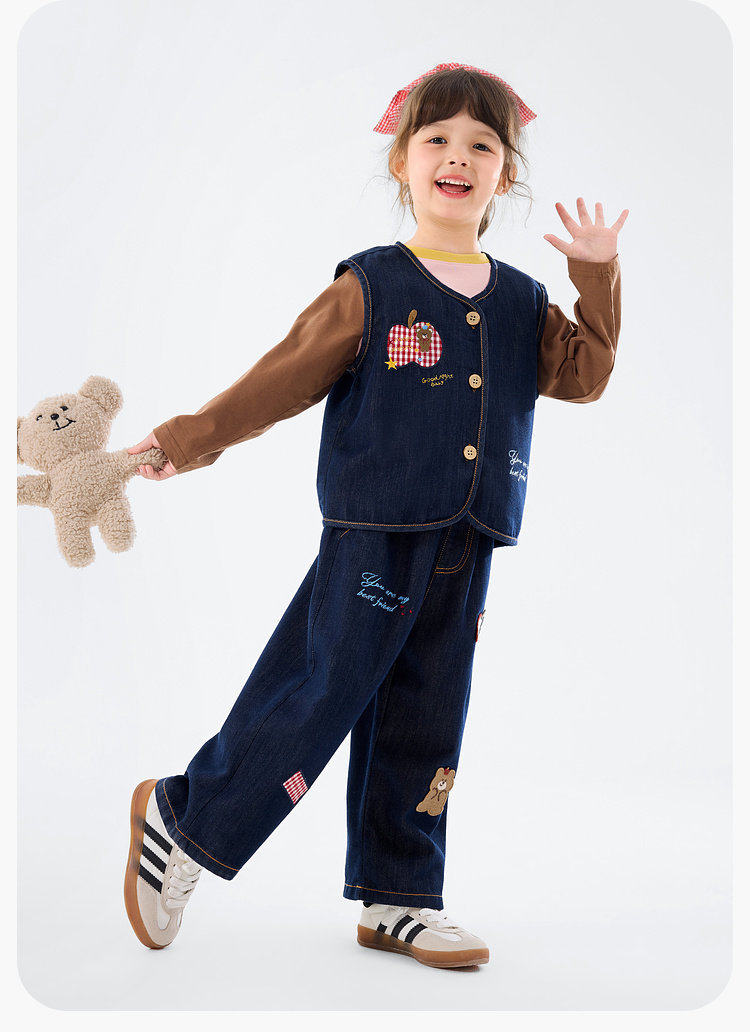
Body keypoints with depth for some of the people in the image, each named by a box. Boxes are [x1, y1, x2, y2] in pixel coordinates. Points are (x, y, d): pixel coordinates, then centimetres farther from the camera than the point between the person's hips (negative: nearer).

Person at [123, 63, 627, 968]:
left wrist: (598, 276, -2)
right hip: (372, 542, -5)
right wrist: (191, 440, -7)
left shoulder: (522, 304, 11)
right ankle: (180, 820, 16)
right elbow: (285, 377, -4)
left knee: (423, 728, 10)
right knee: (317, 697, -3)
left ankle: (397, 897, 21)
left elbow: (584, 374, 6)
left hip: (464, 555, 5)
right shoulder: (370, 288, -4)